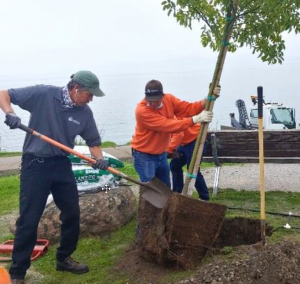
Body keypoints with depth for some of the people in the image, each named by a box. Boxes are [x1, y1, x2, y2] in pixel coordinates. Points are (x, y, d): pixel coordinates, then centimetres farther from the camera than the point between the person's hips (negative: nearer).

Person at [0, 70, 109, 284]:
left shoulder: (85, 112, 0)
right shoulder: (43, 94, -12)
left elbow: (93, 141, 8)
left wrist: (100, 159, -13)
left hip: (62, 165, 5)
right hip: (36, 164, -5)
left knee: (72, 214, 12)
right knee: (29, 219, -2)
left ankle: (64, 259, 34)